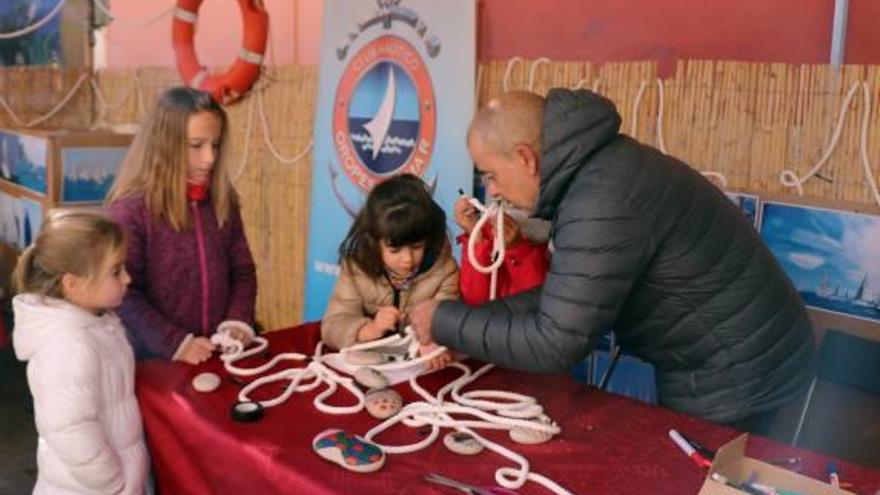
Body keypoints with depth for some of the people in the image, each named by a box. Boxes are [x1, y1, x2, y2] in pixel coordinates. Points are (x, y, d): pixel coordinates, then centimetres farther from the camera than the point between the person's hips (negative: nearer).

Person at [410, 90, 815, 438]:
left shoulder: (603, 202, -30)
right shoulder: (596, 169, 2)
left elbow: (555, 344, -27)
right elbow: (564, 297, 7)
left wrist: (445, 322, -15)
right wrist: (467, 322, -1)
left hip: (736, 377, -9)